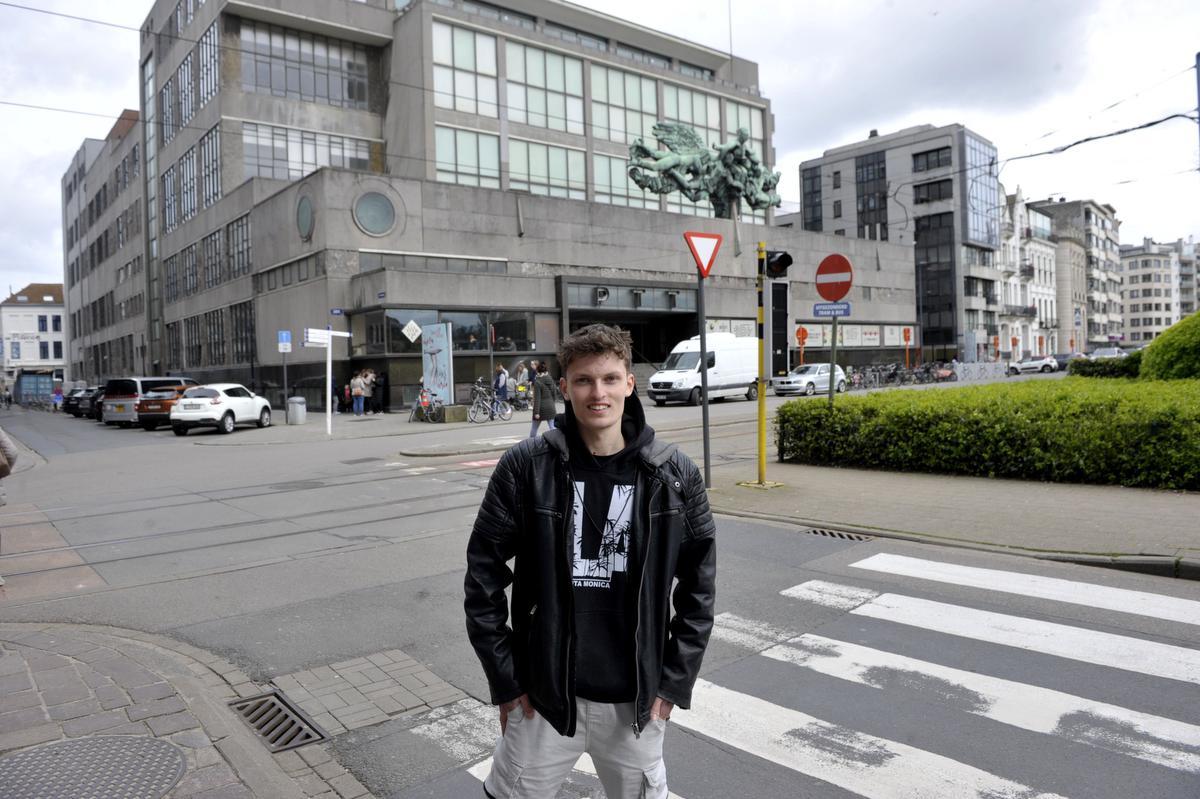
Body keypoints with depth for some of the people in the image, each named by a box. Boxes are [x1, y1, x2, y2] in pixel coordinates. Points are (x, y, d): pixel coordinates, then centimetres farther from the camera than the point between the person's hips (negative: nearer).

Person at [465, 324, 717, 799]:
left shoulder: (674, 475, -6)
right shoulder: (525, 468, -11)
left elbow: (699, 582, 2)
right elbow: (484, 573, -5)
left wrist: (675, 678, -1)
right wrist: (505, 679, -5)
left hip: (637, 699, 2)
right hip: (542, 693, -1)